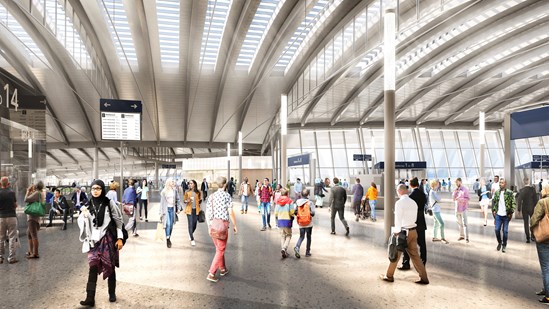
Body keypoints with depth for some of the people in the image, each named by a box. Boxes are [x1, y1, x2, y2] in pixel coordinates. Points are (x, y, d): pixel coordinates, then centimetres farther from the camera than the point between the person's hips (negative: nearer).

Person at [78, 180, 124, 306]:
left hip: (108, 238, -2)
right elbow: (84, 224, 3)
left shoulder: (109, 203, -4)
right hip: (94, 240, 2)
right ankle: (90, 298, -6)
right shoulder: (88, 205, 4)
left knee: (110, 267, 8)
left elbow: (118, 220, -2)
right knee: (93, 267, -8)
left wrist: (120, 238, -6)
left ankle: (112, 293, 23)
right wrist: (84, 215, -17)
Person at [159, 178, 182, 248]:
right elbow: (162, 201, -2)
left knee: (171, 224, 8)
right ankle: (167, 239, -4)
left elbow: (177, 199, 8)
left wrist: (178, 208, 2)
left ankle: (169, 238, 22)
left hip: (172, 209, 3)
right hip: (166, 209, -3)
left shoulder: (175, 190, 3)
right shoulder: (164, 191, -5)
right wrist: (161, 212, -3)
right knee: (168, 224, -12)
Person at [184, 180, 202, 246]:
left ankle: (191, 234, 38)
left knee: (195, 224, 7)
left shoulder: (198, 192, 2)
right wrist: (187, 201, -14)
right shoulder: (187, 192, -1)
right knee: (190, 224, -8)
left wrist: (199, 204, 6)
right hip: (189, 210, -2)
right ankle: (192, 240, -2)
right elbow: (184, 200, 5)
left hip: (196, 210, 2)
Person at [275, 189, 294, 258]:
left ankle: (284, 252, 12)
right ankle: (284, 248, -12)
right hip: (287, 220, -4)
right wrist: (292, 218, 8)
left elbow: (276, 213, 4)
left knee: (282, 236, 14)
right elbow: (292, 212, -12)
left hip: (280, 220, 4)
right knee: (288, 235, 9)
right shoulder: (289, 201, -9)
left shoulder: (278, 201, 2)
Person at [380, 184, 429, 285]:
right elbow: (415, 218, 9)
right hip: (413, 231, 6)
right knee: (415, 255, 12)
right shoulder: (413, 202, 7)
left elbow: (398, 220, -15)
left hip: (403, 232, -6)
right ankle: (423, 277, 12)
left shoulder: (399, 203, -14)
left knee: (395, 254, 8)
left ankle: (389, 276, 21)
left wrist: (397, 232, -8)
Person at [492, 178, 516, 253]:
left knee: (505, 231, 4)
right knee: (497, 230, 3)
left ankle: (504, 245, 17)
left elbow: (513, 203, -7)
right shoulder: (496, 192, 4)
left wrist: (511, 212, -12)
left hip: (506, 215, -3)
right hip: (498, 215, 3)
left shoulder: (509, 192, -8)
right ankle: (499, 242, 25)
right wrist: (494, 210, 4)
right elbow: (494, 201, 12)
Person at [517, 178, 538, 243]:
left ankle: (528, 238, 7)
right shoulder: (533, 189, -9)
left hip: (525, 209, -1)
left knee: (526, 223, 7)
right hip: (532, 208, 1)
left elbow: (519, 200, -12)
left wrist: (519, 209, -4)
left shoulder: (522, 190, -12)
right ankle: (533, 236, 20)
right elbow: (536, 199, -6)